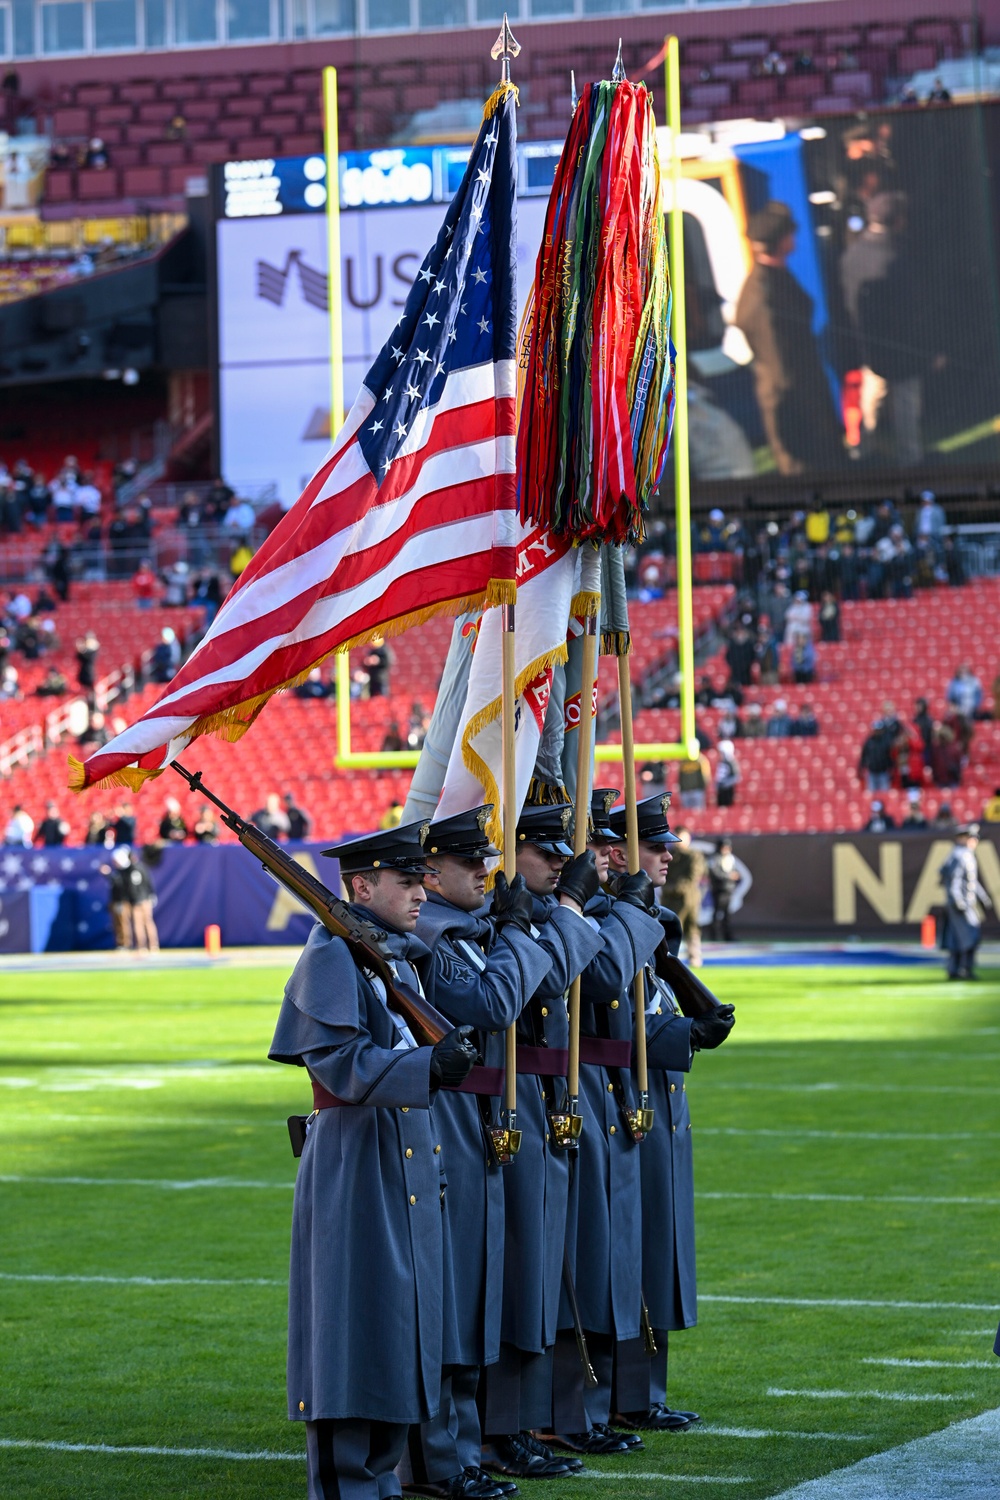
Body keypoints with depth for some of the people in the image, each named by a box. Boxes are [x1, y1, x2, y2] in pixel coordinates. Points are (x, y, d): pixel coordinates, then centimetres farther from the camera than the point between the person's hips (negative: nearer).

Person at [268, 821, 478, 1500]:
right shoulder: (332, 955, -12)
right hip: (355, 1166, -9)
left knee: (400, 1330, 12)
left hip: (408, 1159, 9)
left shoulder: (402, 954, 15)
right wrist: (428, 1068, -35)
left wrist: (435, 1165, 22)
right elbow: (339, 1062, -21)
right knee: (353, 1326, -6)